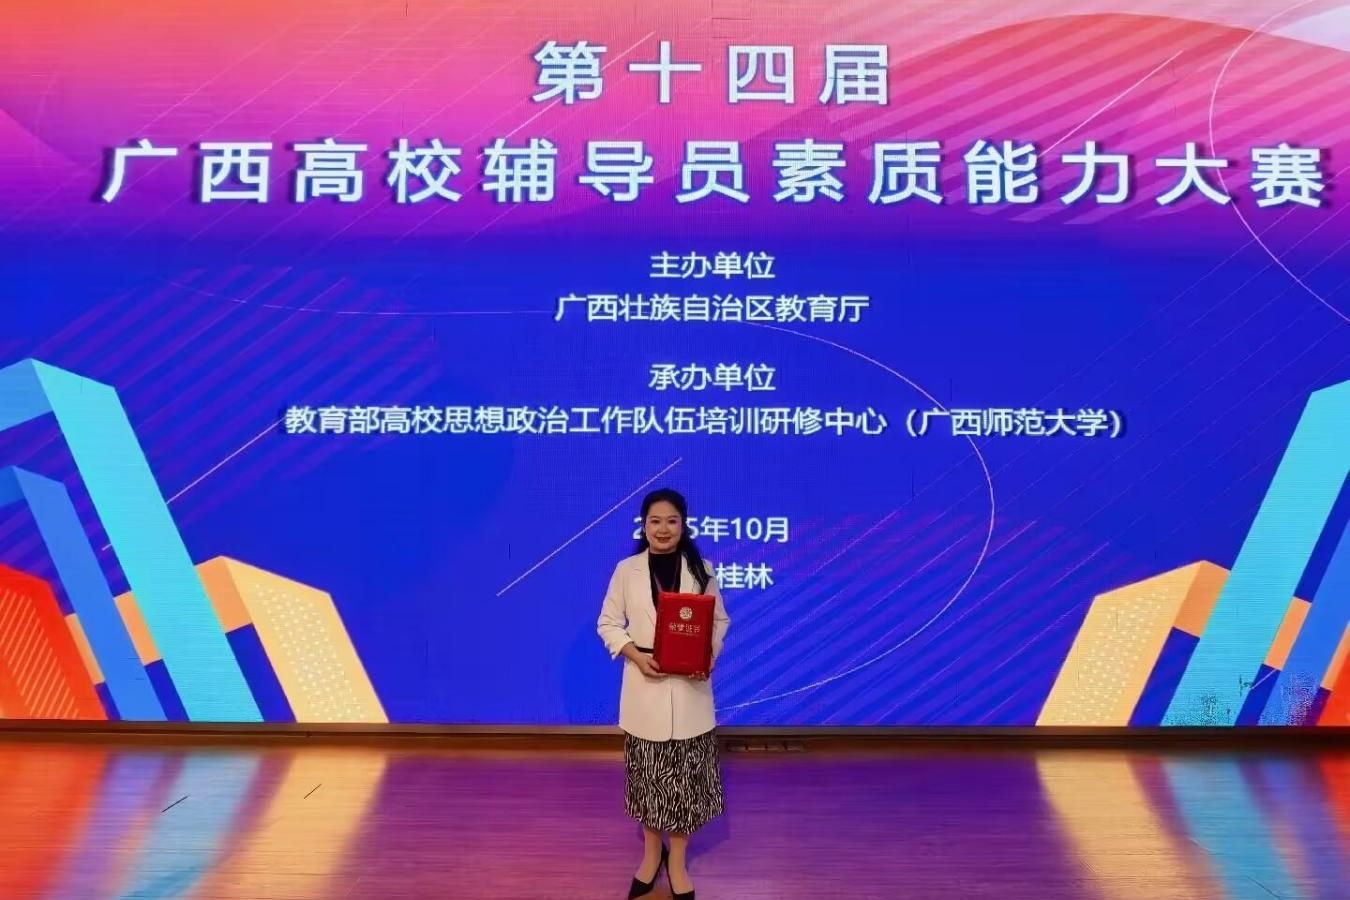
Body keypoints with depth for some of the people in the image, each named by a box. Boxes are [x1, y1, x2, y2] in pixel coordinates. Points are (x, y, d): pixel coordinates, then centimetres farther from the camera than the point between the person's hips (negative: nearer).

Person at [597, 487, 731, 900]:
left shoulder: (701, 570, 0)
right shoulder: (626, 570, -1)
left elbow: (720, 621, 5)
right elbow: (608, 623, 3)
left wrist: (709, 657, -13)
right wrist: (635, 655, -13)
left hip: (689, 687, 0)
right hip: (644, 685, 0)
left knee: (686, 774, 5)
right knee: (647, 773, 10)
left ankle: (677, 862, 23)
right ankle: (651, 854, 31)